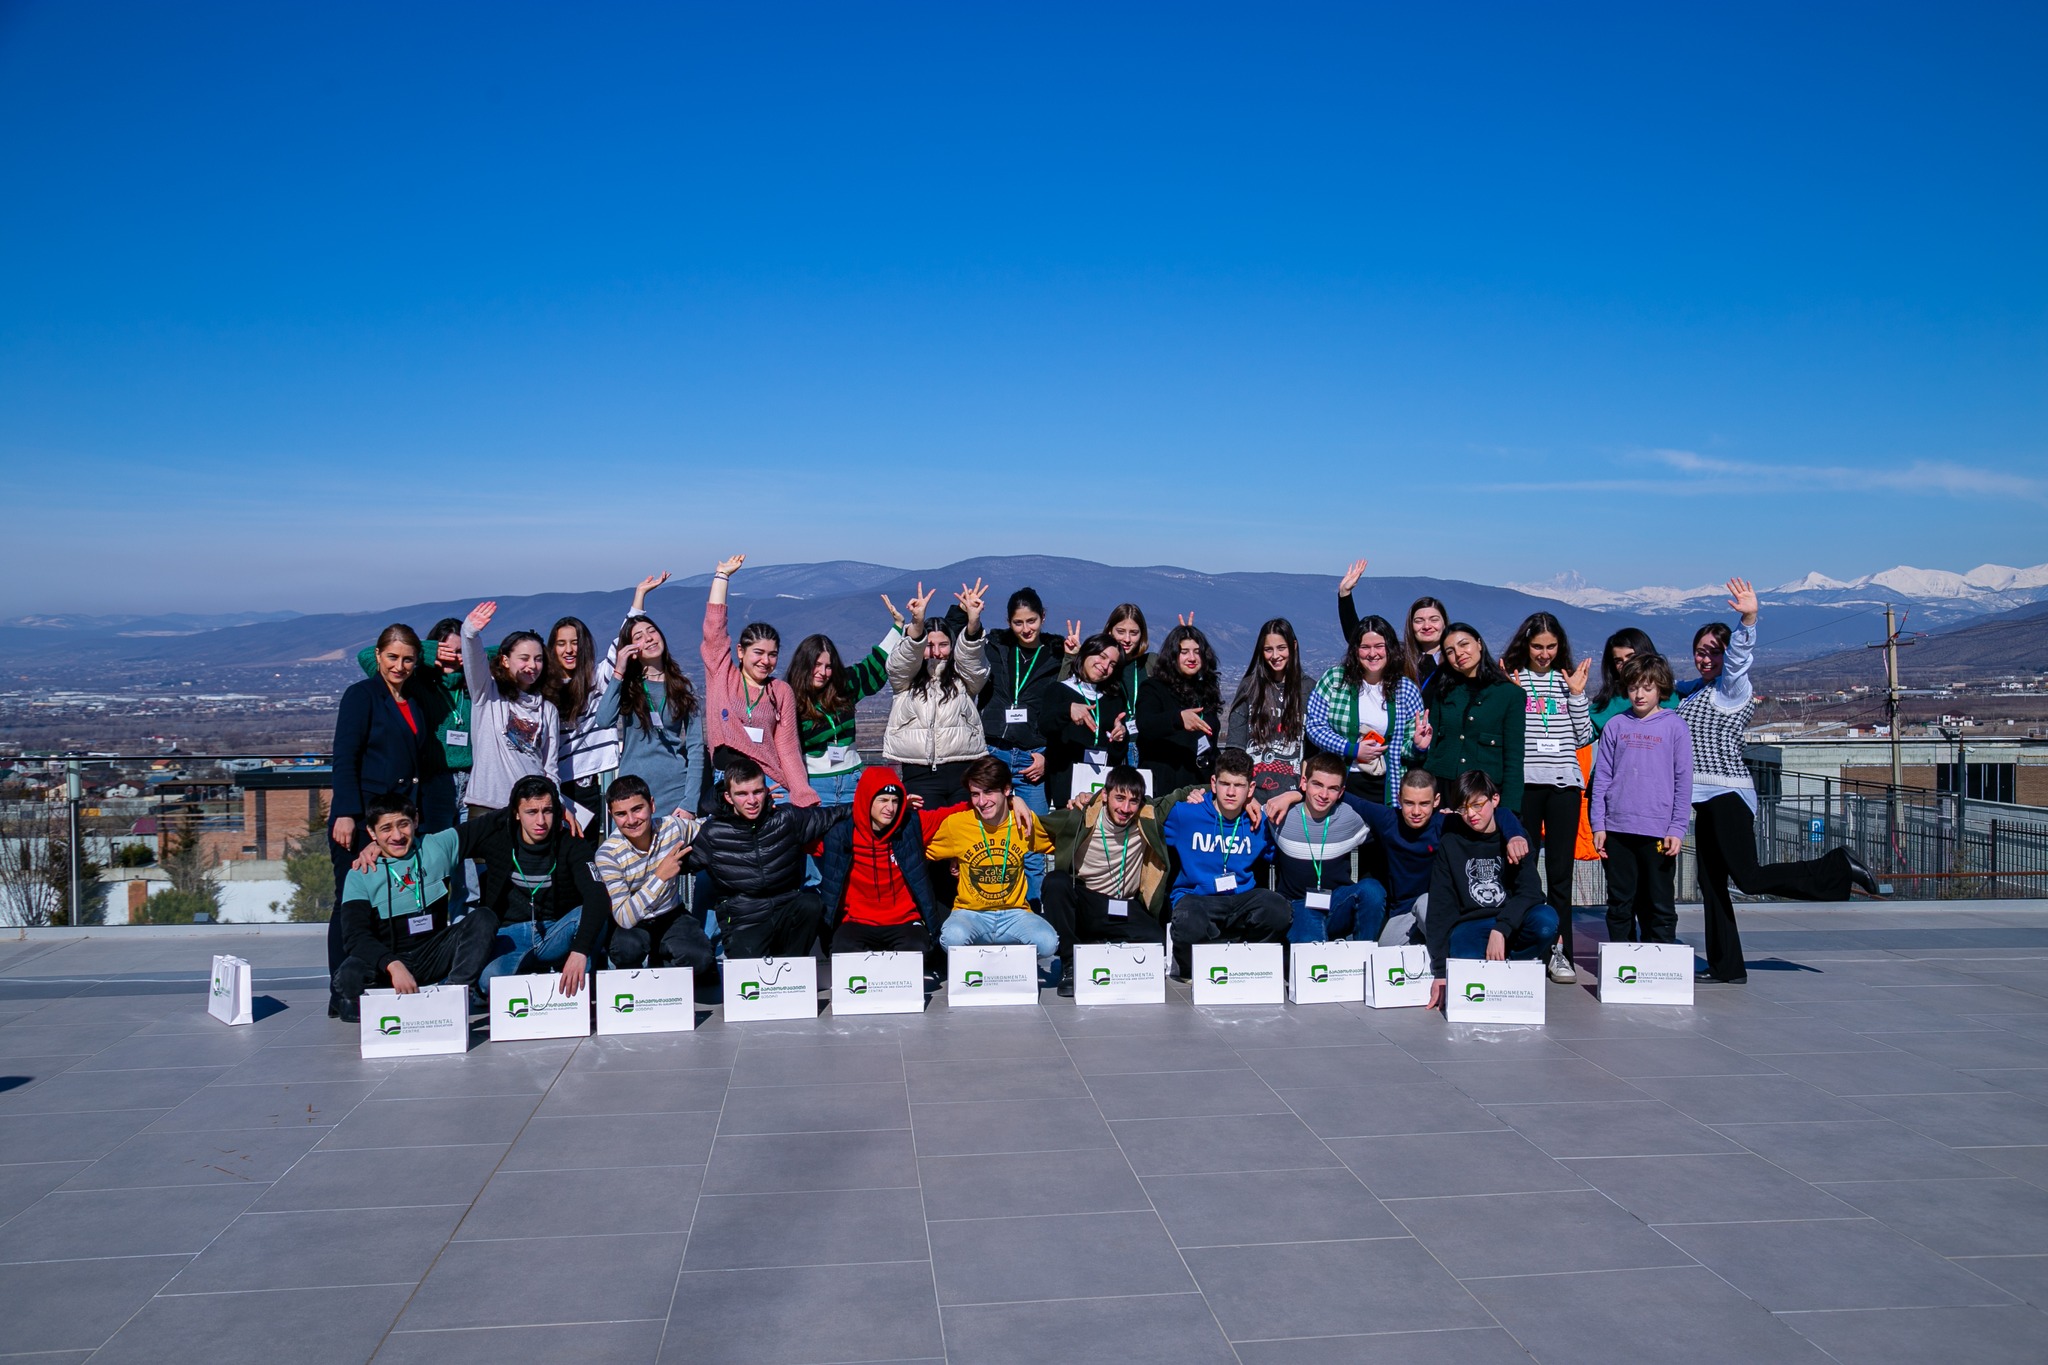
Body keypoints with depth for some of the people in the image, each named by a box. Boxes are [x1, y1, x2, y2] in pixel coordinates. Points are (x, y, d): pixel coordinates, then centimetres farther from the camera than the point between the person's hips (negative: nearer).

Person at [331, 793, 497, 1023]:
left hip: (434, 958, 3)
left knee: (483, 919, -23)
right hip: (385, 961, -3)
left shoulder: (438, 847, 2)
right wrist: (393, 965, -36)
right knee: (348, 977, -35)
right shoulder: (360, 875, -5)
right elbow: (355, 937, -18)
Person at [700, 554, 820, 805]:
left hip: (770, 782, 1)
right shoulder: (721, 676, 8)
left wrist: (805, 798, -3)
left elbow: (788, 748, 6)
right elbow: (714, 628, 2)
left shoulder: (782, 692, 10)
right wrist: (722, 575, 6)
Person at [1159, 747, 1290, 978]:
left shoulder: (1259, 823, 7)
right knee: (1190, 927, -39)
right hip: (1195, 896, -3)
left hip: (1241, 898, 3)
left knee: (1279, 910, -29)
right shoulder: (1185, 815, -1)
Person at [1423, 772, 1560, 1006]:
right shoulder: (1450, 844, 1)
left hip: (1510, 924, 1)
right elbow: (1440, 909, -5)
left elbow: (1530, 892, -10)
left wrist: (1500, 930, -27)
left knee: (1546, 920, -32)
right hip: (1468, 927, -1)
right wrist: (1440, 971, -14)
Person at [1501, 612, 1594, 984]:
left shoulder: (1568, 678, 11)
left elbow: (1583, 737, 8)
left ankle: (1560, 950, 4)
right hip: (1523, 782, -1)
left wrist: (1577, 694, 0)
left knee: (1561, 869, 1)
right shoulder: (1511, 678, 4)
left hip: (1565, 782, 2)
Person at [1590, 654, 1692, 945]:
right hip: (1617, 829, 2)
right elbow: (1601, 777, 8)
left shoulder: (1675, 727, 1)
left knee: (1660, 904, 5)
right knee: (1620, 902, 9)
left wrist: (1677, 829, -5)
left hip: (1658, 831, -2)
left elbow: (1683, 782, 1)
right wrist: (1598, 825, 3)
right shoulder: (1615, 726, 7)